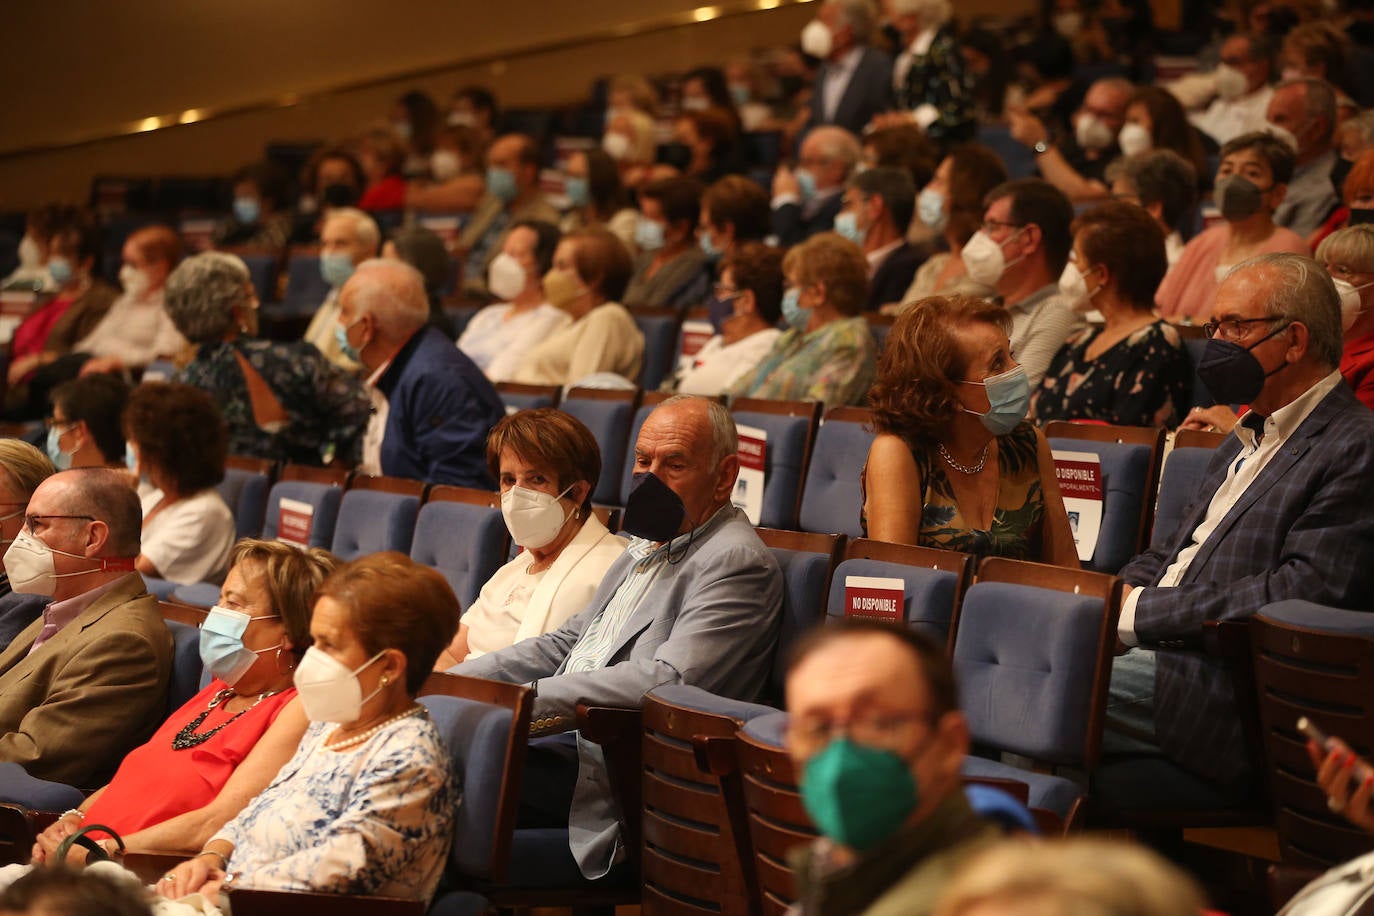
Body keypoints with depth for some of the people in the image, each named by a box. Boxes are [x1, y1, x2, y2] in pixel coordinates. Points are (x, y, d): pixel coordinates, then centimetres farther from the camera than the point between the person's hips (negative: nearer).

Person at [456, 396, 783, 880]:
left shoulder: (738, 562, -10)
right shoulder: (649, 546, 21)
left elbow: (668, 681, -22)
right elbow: (567, 641, 24)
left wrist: (530, 698, -23)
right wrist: (454, 681, 10)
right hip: (565, 737, 9)